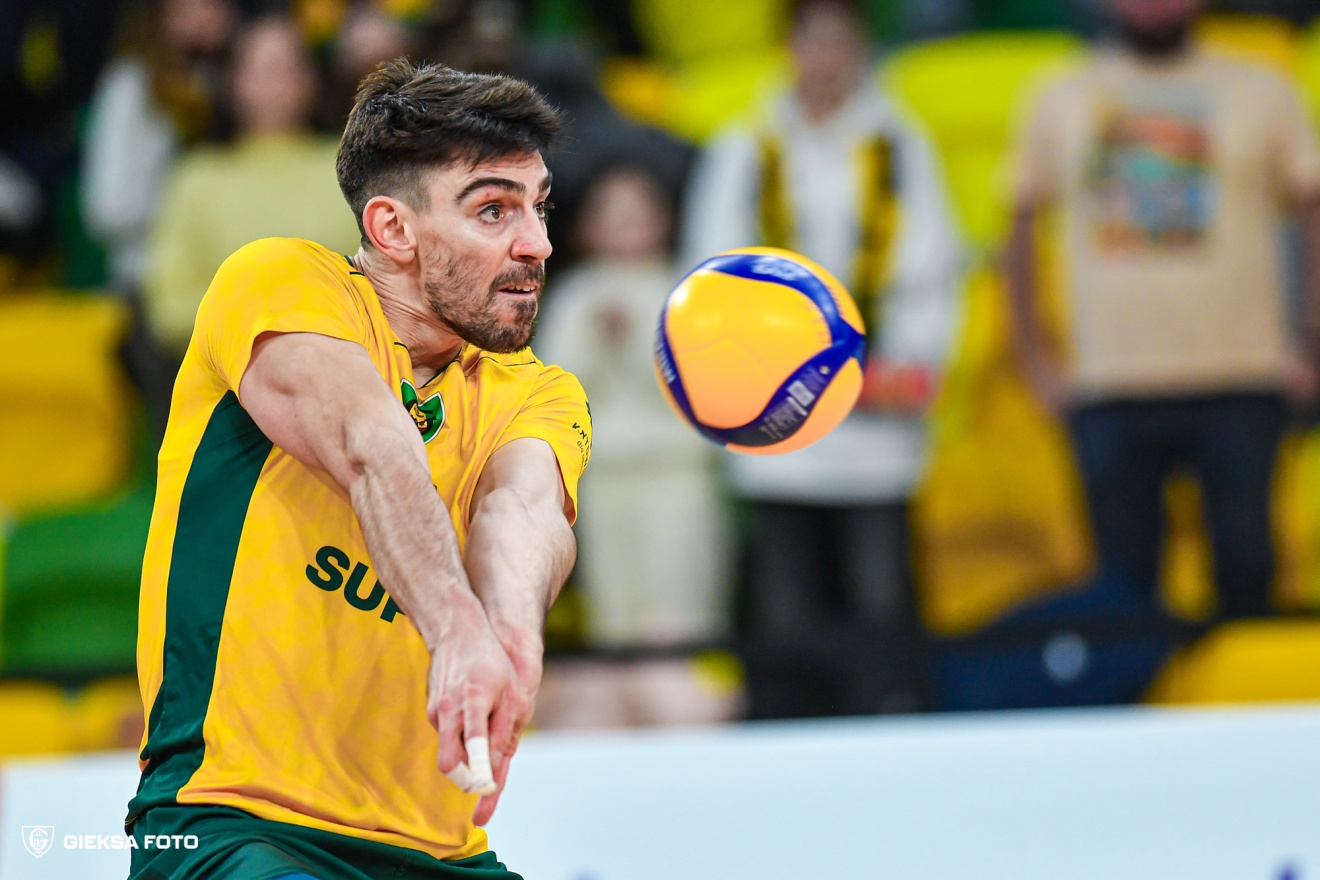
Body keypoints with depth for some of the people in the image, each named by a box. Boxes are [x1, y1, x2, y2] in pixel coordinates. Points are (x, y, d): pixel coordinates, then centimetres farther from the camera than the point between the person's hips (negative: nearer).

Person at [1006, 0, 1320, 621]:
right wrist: (1036, 361, 9)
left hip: (1241, 385, -1)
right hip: (1109, 389, 1)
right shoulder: (1062, 104, 12)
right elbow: (1024, 226, 16)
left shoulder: (1262, 95, 9)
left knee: (1246, 570, -7)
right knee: (1126, 582, 0)